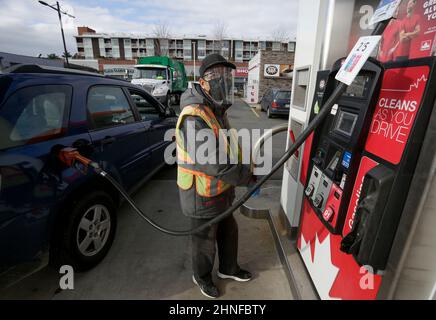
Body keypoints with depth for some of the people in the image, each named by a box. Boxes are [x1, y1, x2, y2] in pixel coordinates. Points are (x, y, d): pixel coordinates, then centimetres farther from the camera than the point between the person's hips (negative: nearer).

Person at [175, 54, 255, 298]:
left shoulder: (218, 111, 6)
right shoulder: (194, 118, -28)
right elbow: (214, 164, -33)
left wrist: (246, 168, -1)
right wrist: (248, 177, -23)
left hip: (221, 190, 9)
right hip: (202, 195, -9)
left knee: (228, 231, 26)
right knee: (205, 241, 16)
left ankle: (228, 268, 53)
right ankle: (202, 277, 46)